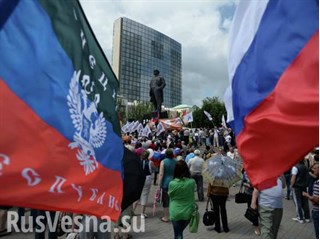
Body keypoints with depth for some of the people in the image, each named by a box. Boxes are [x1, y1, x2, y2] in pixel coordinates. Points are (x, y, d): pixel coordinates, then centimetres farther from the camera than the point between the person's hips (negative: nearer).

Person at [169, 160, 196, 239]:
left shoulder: (172, 183, -16)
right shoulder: (192, 182, -13)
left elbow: (170, 195, 1)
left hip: (175, 213, -2)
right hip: (188, 212, 2)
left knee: (178, 234, 11)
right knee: (180, 232, 23)